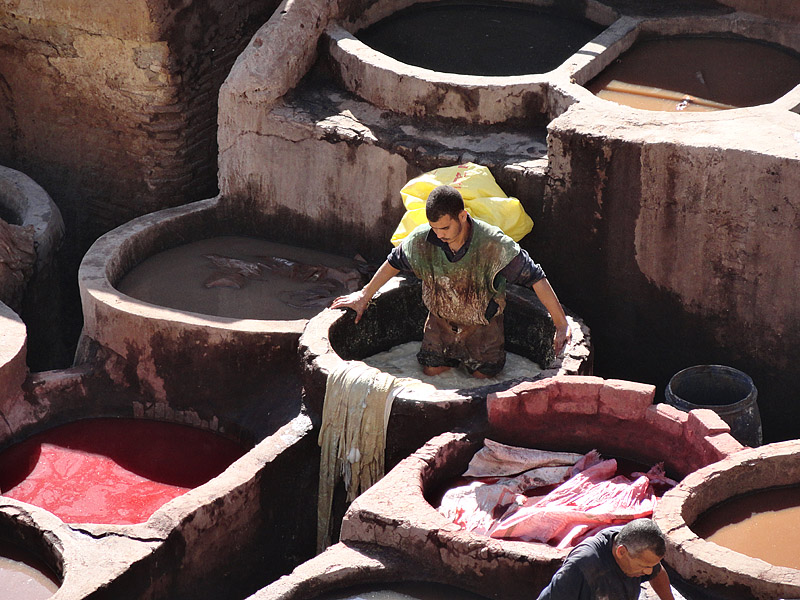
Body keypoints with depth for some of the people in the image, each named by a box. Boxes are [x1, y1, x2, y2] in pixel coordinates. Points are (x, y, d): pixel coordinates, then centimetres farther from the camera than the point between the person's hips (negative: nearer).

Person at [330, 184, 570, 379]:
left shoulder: (493, 244, -31)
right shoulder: (422, 239, -21)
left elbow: (536, 278, -24)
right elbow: (394, 262, 2)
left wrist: (561, 325, -23)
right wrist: (364, 296, 13)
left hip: (482, 325, -2)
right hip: (440, 322, 3)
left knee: (484, 375, 1)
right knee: (431, 371, 2)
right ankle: (455, 356, 34)